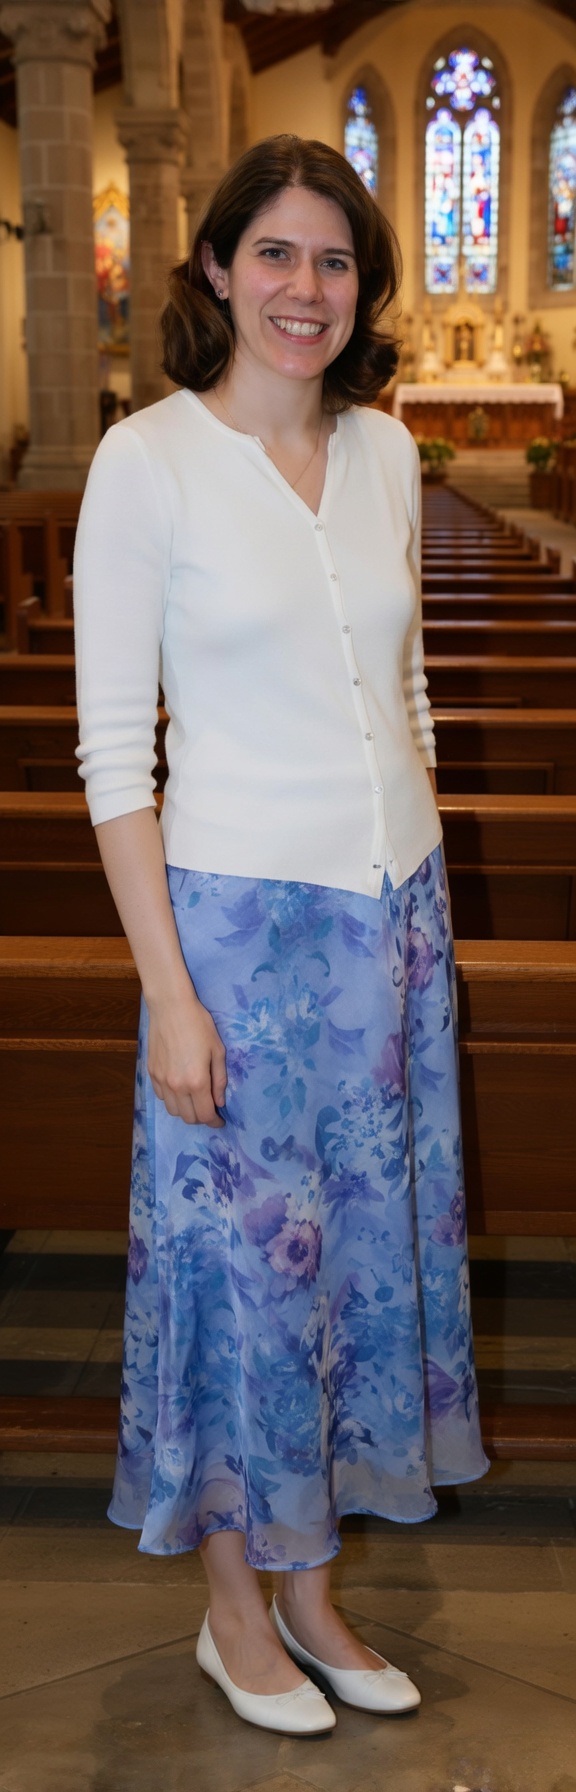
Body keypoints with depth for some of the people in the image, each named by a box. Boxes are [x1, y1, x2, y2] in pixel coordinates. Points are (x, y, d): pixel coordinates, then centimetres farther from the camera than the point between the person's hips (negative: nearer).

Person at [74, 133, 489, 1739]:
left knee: (363, 1241, 14)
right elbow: (112, 750, -11)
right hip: (243, 916, -5)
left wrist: (425, 909, 12)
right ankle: (234, 1613, 30)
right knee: (237, 1258, 7)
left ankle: (311, 1588, 34)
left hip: (395, 910, 6)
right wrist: (168, 992, -14)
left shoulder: (384, 453, 7)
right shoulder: (150, 460, -9)